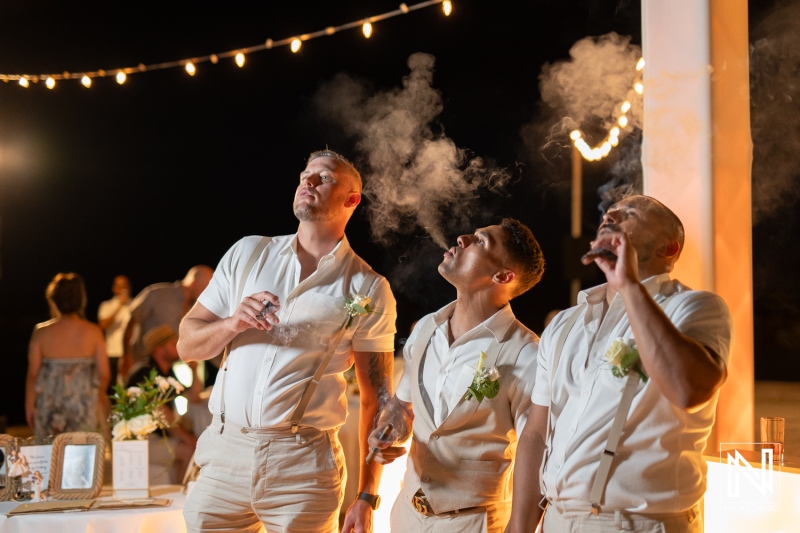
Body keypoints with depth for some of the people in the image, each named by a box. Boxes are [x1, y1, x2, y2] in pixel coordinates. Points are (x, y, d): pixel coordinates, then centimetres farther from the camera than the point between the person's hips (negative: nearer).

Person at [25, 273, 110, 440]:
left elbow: (33, 374, -2)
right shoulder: (93, 332, -5)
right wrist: (101, 397, 17)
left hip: (49, 407, 0)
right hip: (85, 407, 0)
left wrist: (29, 406, 11)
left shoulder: (42, 332, -6)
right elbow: (103, 374, -3)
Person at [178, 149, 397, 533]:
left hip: (304, 467, -2)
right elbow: (187, 344, 11)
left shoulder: (368, 290, 3)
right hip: (224, 454, 2)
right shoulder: (248, 253, 11)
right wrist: (233, 324, -10)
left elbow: (376, 399, 2)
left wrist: (367, 497, -4)